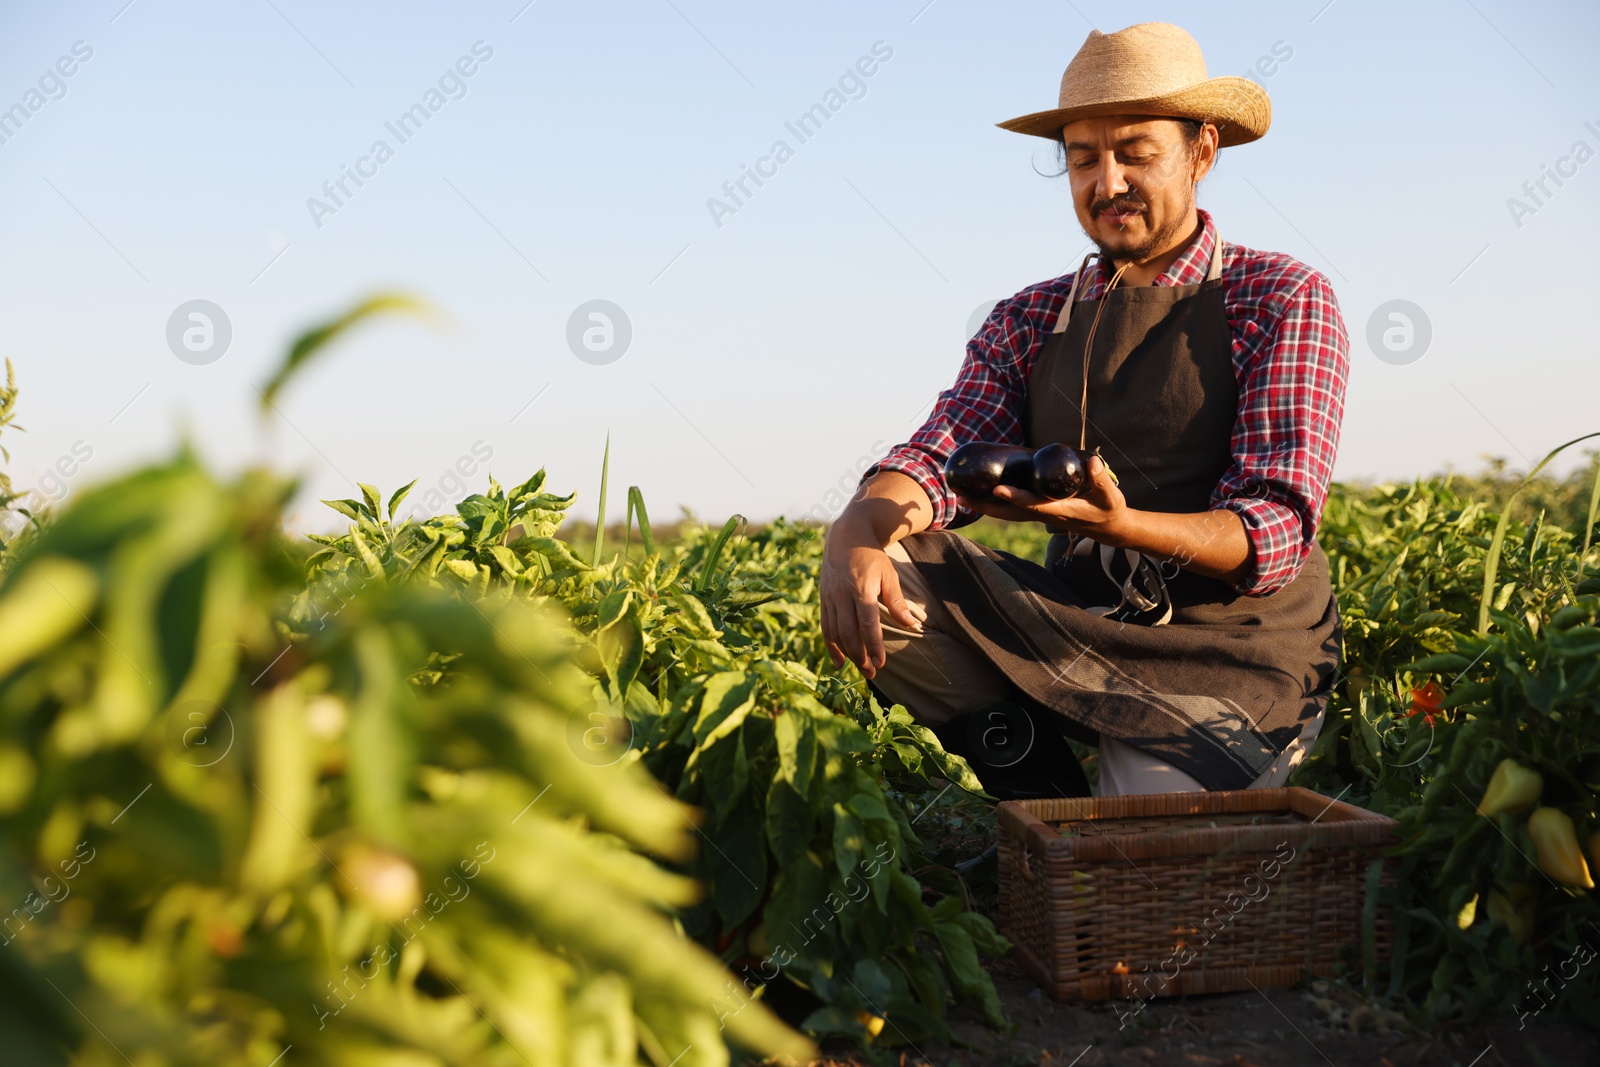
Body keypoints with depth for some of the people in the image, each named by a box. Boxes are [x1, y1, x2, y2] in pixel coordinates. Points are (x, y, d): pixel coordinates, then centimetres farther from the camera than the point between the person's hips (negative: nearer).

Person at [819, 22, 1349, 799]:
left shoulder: (1283, 300, -3)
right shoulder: (1027, 321, 10)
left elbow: (1276, 532, -13)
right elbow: (939, 455, -4)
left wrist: (1114, 522, -33)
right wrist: (860, 525, -28)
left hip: (1234, 656, -4)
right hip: (1074, 626, 5)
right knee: (872, 578, -18)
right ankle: (1052, 806, -6)